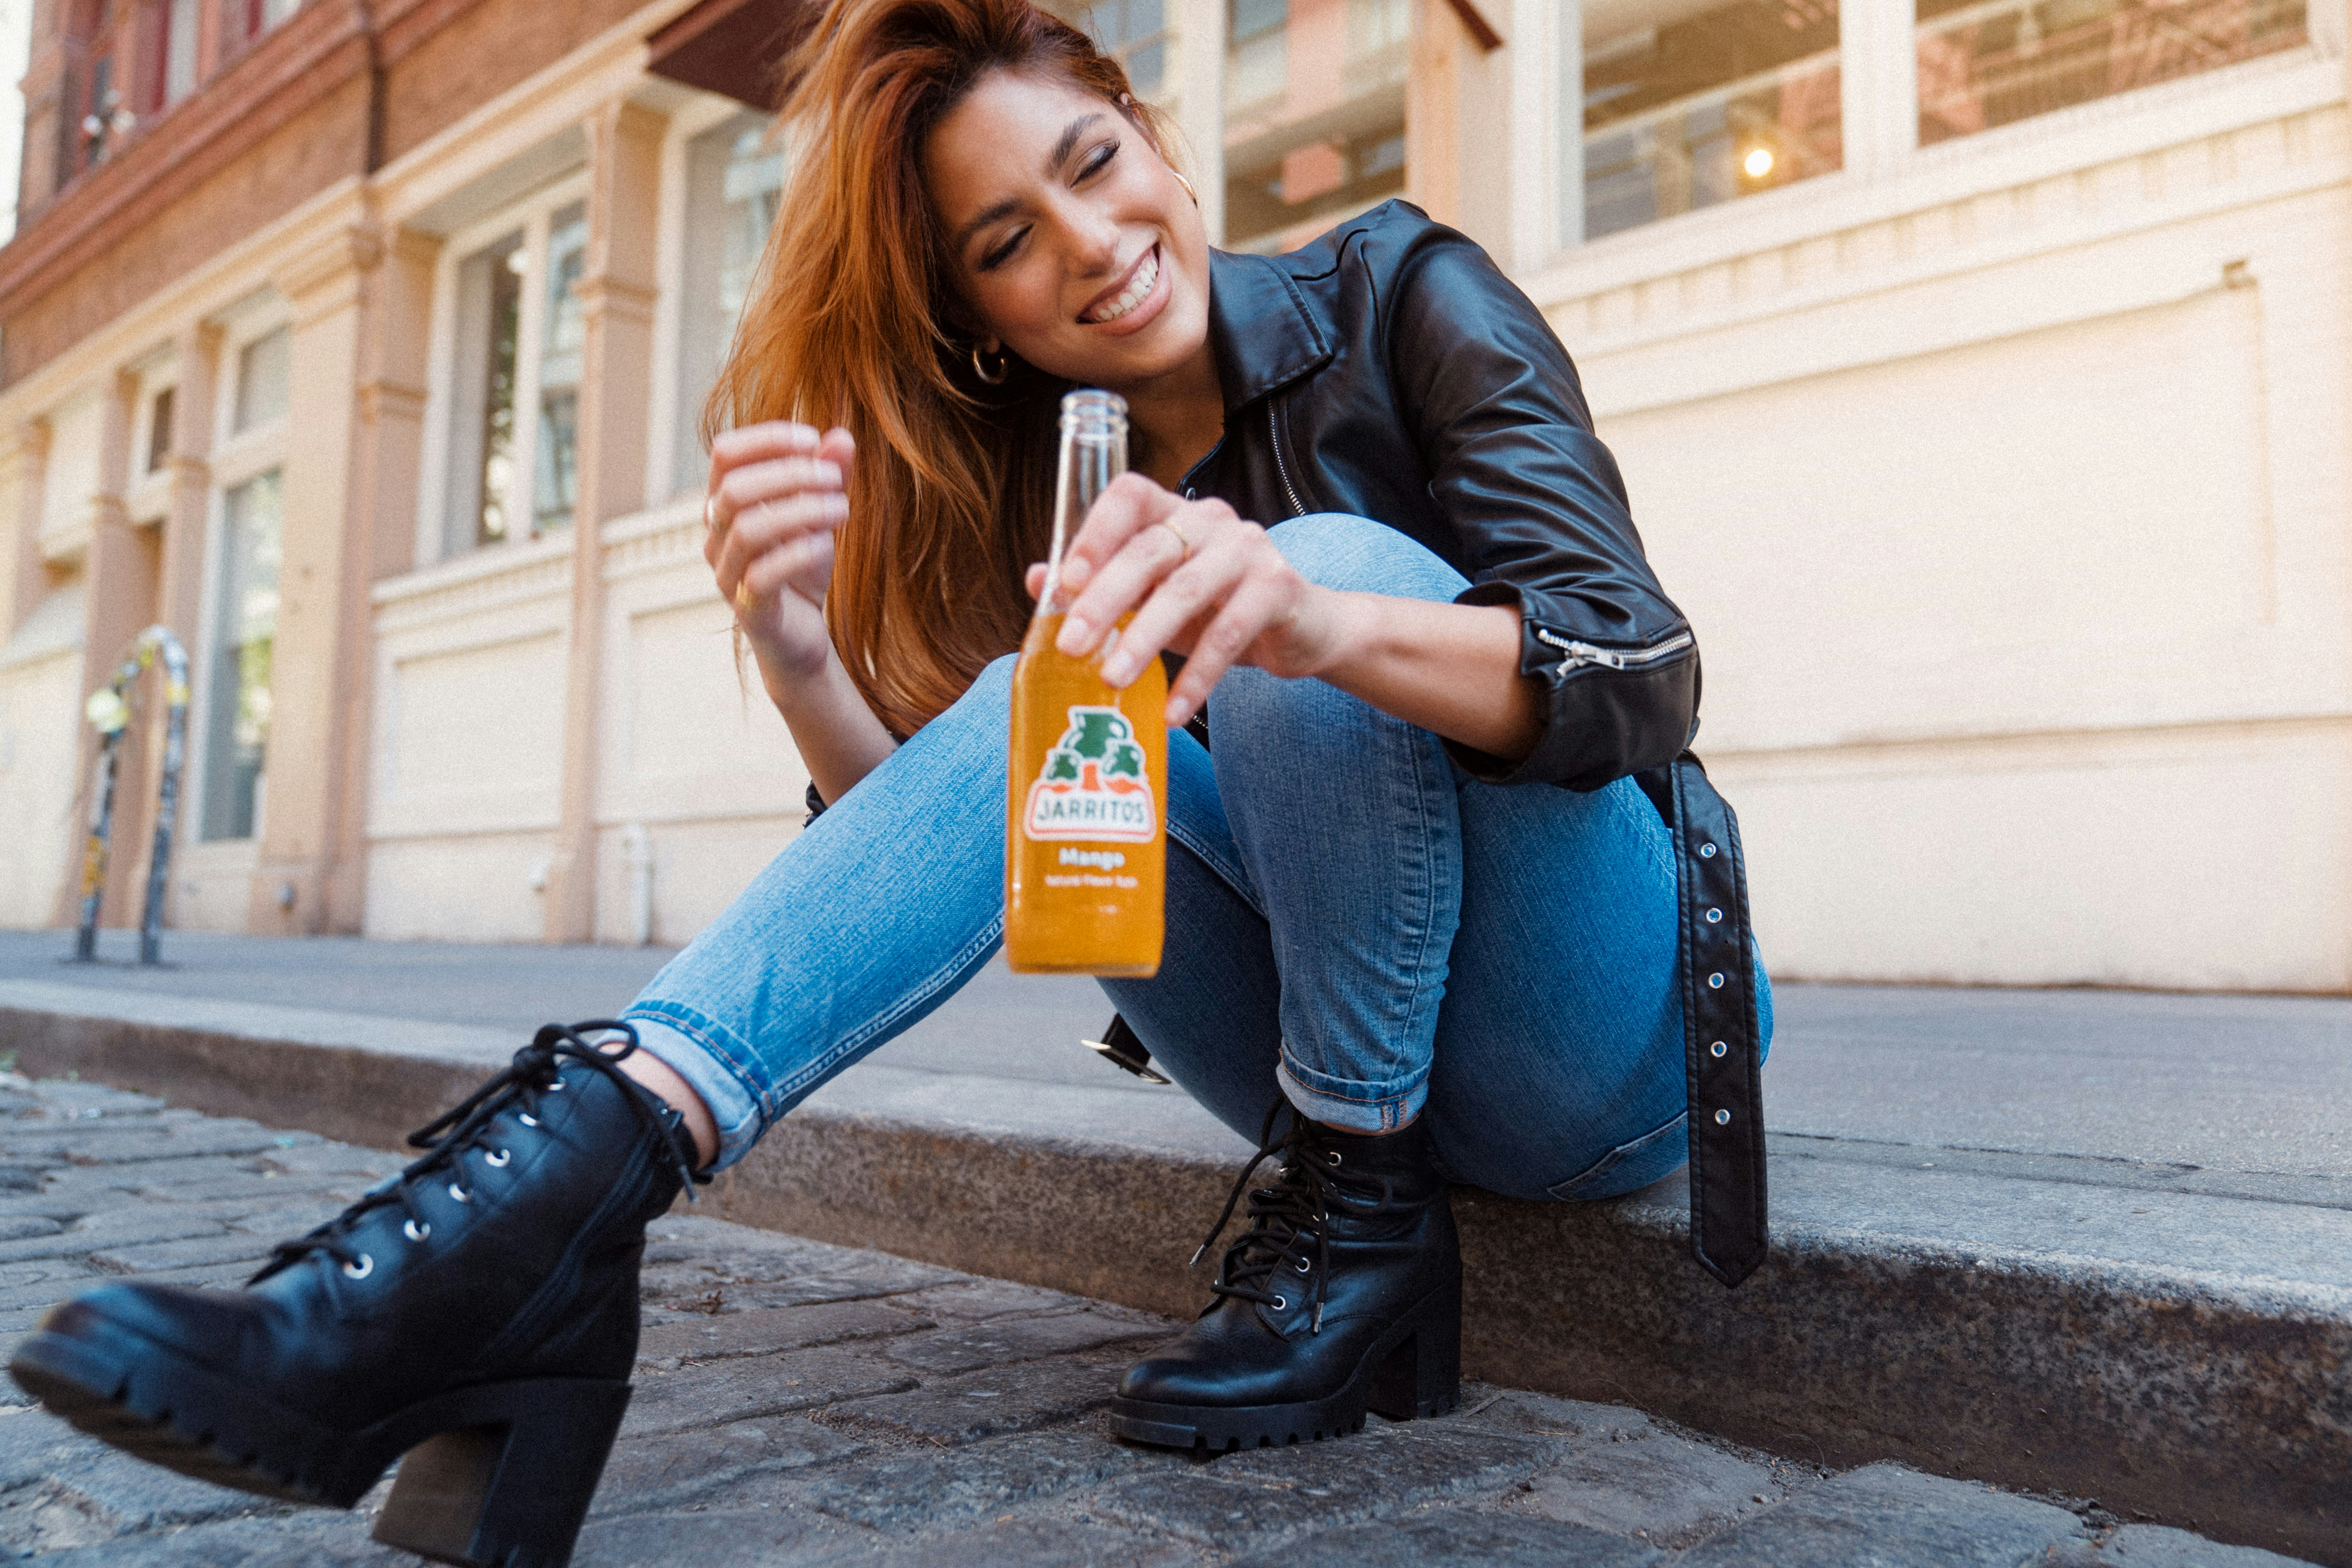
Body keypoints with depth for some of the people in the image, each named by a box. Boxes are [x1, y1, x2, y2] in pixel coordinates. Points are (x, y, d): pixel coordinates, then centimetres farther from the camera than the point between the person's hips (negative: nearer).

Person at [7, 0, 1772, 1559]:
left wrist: (1313, 622, -41)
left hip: (1612, 1036, -2)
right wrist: (795, 648, -29)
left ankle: (1356, 1222, -21)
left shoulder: (1401, 297, -7)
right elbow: (947, 827, -8)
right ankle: (558, 1185, -34)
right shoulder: (1056, 494, 3)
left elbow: (1644, 672, -20)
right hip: (1371, 1065, 3)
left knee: (1336, 554, -27)